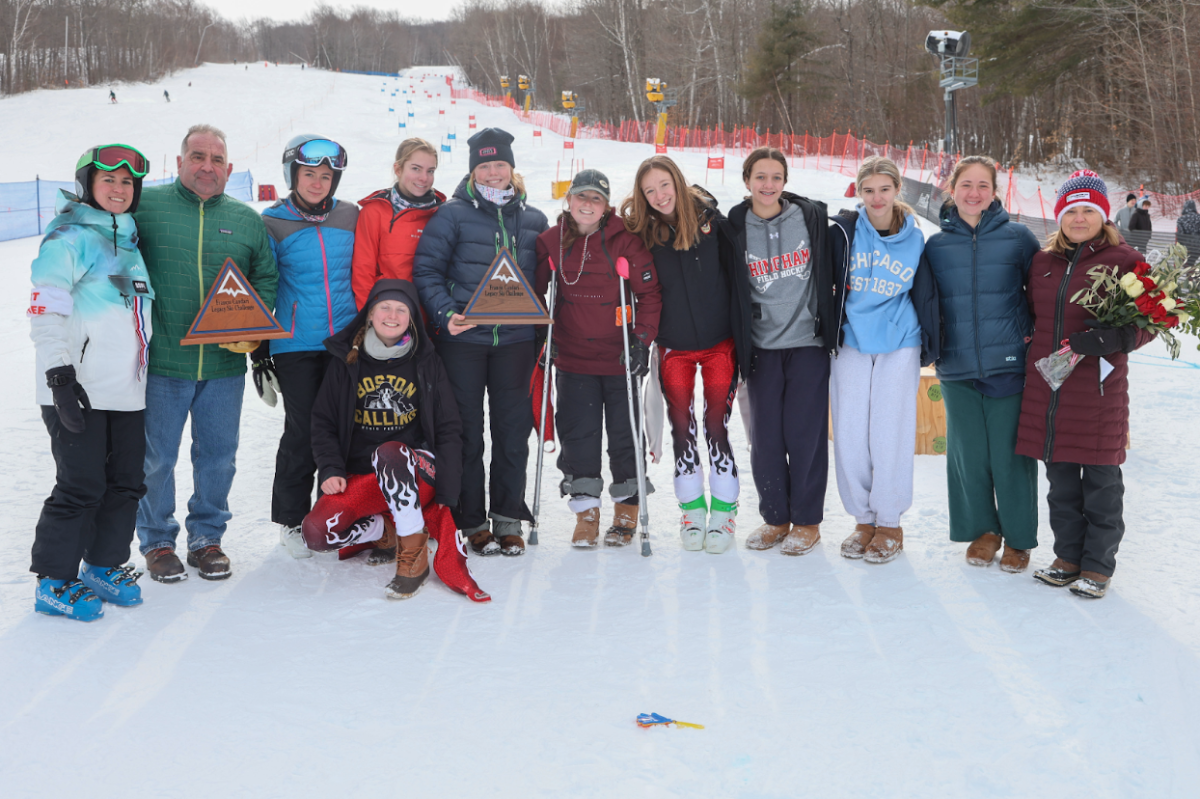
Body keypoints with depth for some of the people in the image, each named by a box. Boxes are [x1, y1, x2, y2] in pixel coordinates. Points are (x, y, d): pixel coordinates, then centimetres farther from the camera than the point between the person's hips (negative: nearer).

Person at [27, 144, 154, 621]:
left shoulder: (129, 240, 17)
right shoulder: (69, 238, -7)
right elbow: (45, 310, -13)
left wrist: (147, 375, 24)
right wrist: (60, 376, -19)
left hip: (127, 390, 8)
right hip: (80, 391, -7)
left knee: (126, 483, 10)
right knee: (81, 486, -5)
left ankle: (104, 566, 26)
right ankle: (54, 582, 8)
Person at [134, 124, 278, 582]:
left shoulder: (246, 220, 8)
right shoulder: (146, 205, 0)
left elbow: (266, 279, 13)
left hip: (224, 366, 3)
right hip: (160, 361, -2)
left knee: (218, 455, 11)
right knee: (156, 458, 7)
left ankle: (207, 537, 28)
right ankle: (157, 541, 25)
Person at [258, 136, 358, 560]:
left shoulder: (351, 217, 8)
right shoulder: (273, 223, 0)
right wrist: (259, 352, 0)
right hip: (295, 346, -3)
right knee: (302, 433, 0)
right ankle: (291, 520, 17)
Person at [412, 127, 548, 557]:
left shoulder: (533, 220, 10)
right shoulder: (453, 214, 0)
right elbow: (426, 270, -2)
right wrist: (446, 314, -17)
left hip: (515, 339, 3)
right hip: (463, 338, -2)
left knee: (513, 428, 5)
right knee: (465, 429, 3)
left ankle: (508, 518, 17)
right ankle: (470, 521, 15)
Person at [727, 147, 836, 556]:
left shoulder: (811, 216, 0)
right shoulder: (735, 228, 1)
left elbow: (830, 274, 6)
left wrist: (832, 329, 2)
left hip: (808, 341, -1)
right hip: (763, 346, 2)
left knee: (804, 432, 0)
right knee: (765, 435, 4)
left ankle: (807, 521, 14)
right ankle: (775, 518, 20)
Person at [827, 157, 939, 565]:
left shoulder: (914, 239, 1)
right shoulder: (843, 230, -3)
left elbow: (925, 295, 8)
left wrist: (930, 347, 8)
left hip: (899, 347, -1)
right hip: (851, 344, 1)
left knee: (890, 434, -1)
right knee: (850, 435, 1)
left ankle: (890, 523, 13)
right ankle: (863, 518, 17)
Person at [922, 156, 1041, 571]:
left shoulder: (1018, 237, 0)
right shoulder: (936, 245, 6)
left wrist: (1036, 334, 0)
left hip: (1008, 365, -2)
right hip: (957, 369, 2)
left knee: (1010, 454, 1)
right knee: (968, 453, 7)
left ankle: (1018, 537, 18)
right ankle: (982, 530, 26)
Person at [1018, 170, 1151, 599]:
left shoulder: (1125, 260, -4)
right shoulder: (1042, 261, 11)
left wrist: (1110, 338, -20)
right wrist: (1032, 356, 9)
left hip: (1098, 387, -4)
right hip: (1045, 385, 5)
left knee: (1100, 480, 4)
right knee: (1061, 478, 12)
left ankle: (1098, 565, 16)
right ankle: (1068, 556, 25)